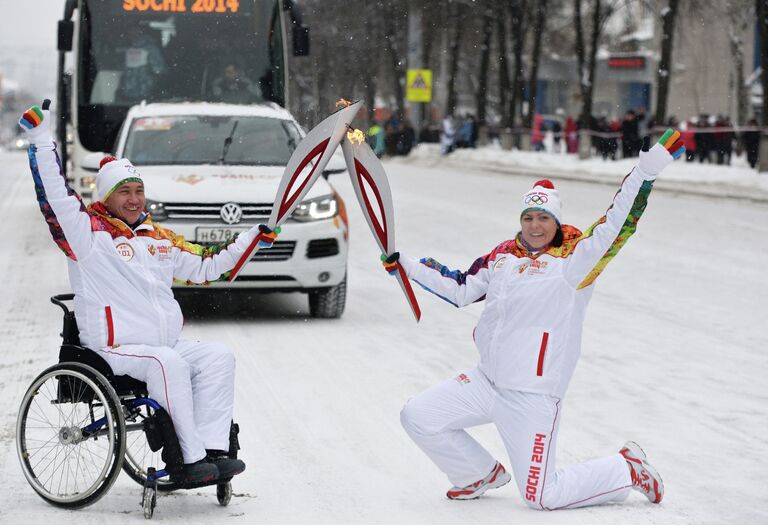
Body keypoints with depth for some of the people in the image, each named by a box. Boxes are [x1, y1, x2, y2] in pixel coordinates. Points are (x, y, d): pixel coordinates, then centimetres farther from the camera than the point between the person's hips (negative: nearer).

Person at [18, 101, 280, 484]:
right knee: (168, 362, -33)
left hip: (168, 347, 7)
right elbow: (54, 194, -12)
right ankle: (190, 459, -33)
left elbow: (203, 266, 28)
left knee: (218, 357, -14)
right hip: (111, 350, -7)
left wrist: (252, 239, 26)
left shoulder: (159, 237, 19)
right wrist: (41, 138, -16)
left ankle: (212, 450, -22)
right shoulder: (89, 231, -1)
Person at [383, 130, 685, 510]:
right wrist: (404, 265, 17)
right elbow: (460, 290, 19)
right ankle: (482, 475, 23)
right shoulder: (503, 257, 8)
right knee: (417, 418, 2)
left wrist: (645, 170, -32)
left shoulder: (573, 261, -9)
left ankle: (627, 469, 18)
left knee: (542, 497, -6)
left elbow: (615, 226, -22)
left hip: (533, 397, -6)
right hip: (487, 383, 6)